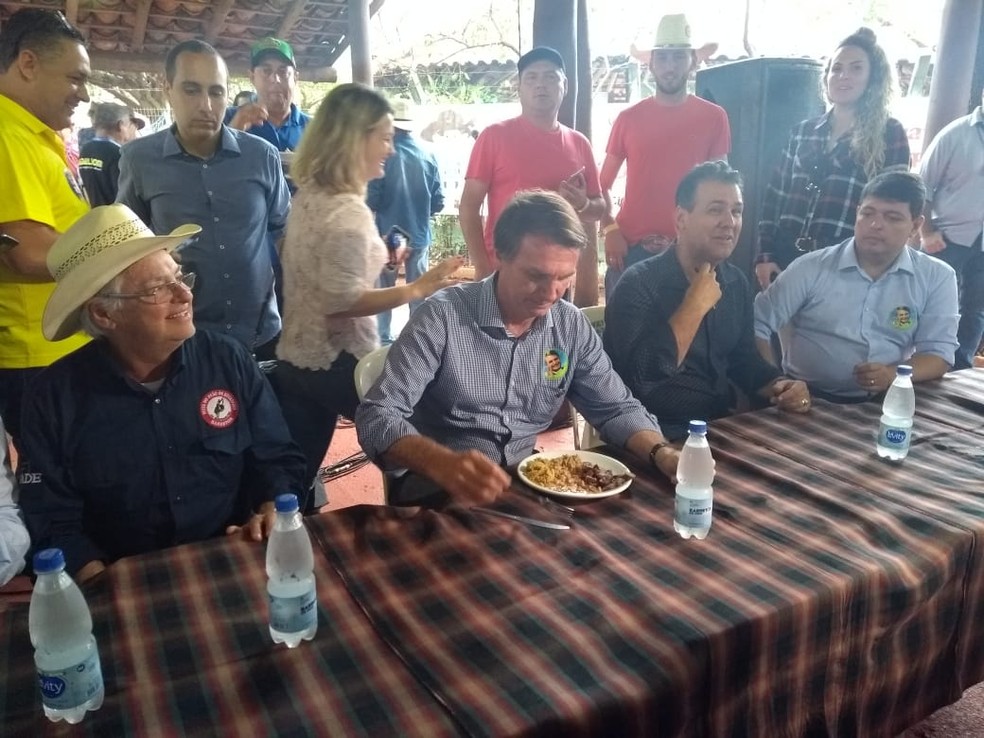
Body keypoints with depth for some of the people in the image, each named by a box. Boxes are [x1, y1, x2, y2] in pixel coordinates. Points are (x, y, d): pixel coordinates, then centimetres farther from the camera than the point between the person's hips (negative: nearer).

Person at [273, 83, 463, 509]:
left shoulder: (307, 195, 7)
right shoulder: (347, 212, -20)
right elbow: (342, 301, -24)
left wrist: (377, 261, 17)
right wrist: (417, 289, -26)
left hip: (295, 356, 8)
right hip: (340, 362, -8)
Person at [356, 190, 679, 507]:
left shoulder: (573, 327, 0)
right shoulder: (442, 317, -16)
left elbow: (616, 409, 7)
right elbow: (377, 417, -21)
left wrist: (663, 454, -15)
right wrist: (445, 464, -41)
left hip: (525, 479, 6)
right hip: (439, 485, -6)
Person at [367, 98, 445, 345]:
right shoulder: (428, 155, -4)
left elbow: (372, 200, -15)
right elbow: (438, 203, -2)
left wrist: (385, 207, 7)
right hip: (419, 234, 3)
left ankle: (384, 340, 18)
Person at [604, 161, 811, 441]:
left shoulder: (737, 283, 6)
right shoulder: (639, 283, -16)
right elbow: (641, 377, -28)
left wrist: (778, 386, -2)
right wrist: (695, 306, -23)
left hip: (722, 424, 8)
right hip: (658, 434, -7)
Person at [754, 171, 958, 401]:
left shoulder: (937, 278, 3)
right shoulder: (811, 268, -1)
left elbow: (939, 352, 1)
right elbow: (757, 324, 0)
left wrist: (893, 375, -19)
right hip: (810, 399, -3)